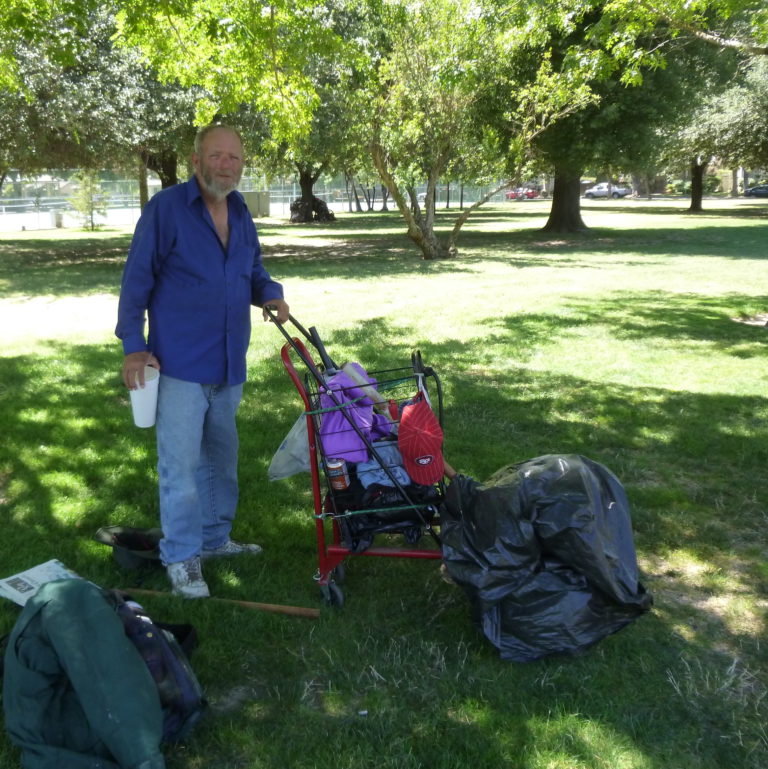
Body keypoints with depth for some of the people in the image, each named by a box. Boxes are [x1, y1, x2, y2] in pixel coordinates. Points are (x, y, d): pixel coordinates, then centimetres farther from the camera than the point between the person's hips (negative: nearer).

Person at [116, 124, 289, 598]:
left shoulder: (241, 213, 10)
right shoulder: (166, 208, -9)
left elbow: (254, 271, 20)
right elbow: (137, 279, -9)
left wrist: (271, 294, -3)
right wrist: (134, 346, -12)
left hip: (229, 364, 7)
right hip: (180, 363, -7)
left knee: (222, 458, 17)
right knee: (181, 465, -3)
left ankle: (215, 538, 33)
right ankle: (181, 557, 11)